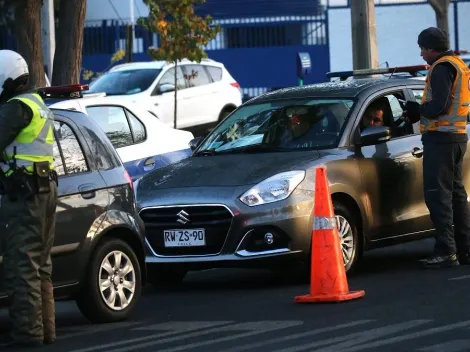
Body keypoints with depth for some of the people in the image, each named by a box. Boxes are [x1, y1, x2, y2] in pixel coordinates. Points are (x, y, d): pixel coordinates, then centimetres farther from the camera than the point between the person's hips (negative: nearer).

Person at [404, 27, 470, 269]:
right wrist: (420, 111, 12)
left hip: (441, 139, -10)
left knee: (438, 195, -10)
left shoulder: (442, 67, -13)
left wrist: (417, 110, -4)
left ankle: (446, 252, -15)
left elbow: (438, 106, -22)